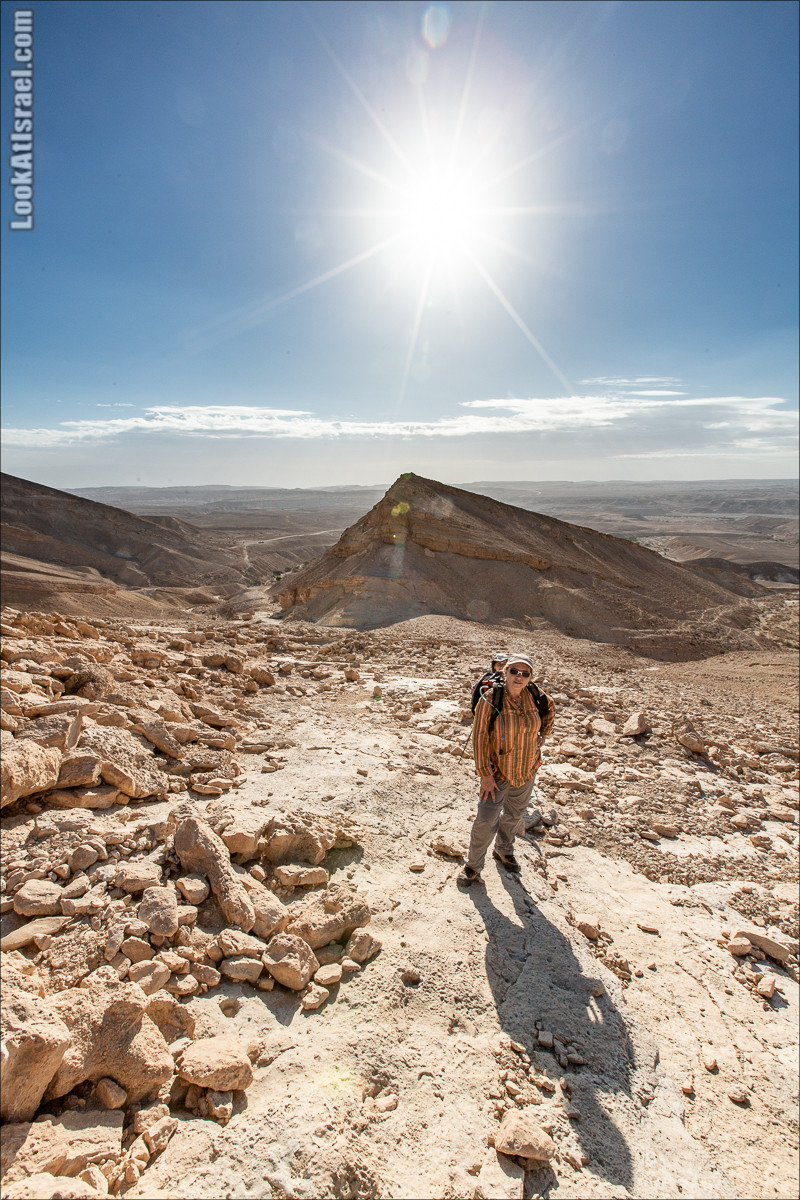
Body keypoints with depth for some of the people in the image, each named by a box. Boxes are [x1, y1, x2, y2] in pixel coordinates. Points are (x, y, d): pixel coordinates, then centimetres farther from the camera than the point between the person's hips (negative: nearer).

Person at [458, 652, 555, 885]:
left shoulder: (534, 698, -10)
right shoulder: (490, 700, -23)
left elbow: (550, 710, 14)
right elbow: (480, 738, -19)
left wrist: (541, 736, 7)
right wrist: (485, 775, -19)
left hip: (527, 771, 5)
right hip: (498, 772, -5)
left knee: (514, 814, 23)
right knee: (486, 820, -7)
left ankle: (504, 851, 48)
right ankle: (473, 867, 14)